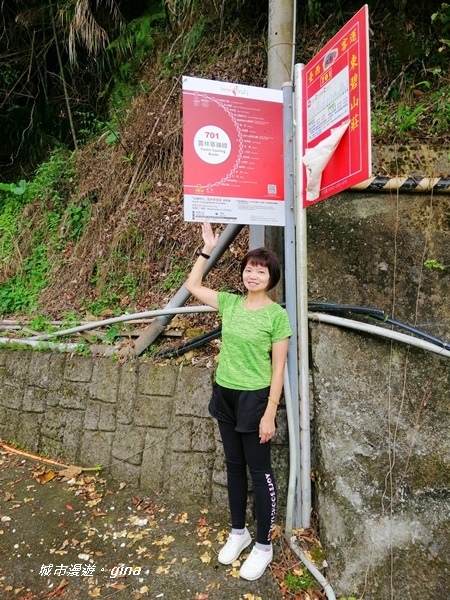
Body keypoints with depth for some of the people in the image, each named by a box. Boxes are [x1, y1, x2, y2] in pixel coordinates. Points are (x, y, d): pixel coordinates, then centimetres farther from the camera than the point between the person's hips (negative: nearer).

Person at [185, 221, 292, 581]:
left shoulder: (277, 315, -13)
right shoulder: (230, 303, 1)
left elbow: (278, 368, -12)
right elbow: (193, 286, 10)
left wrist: (270, 414, -14)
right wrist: (207, 249, 3)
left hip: (254, 399, -5)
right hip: (225, 394, 6)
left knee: (260, 471, 9)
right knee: (234, 465, 19)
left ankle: (264, 545, 29)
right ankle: (239, 532, 39)